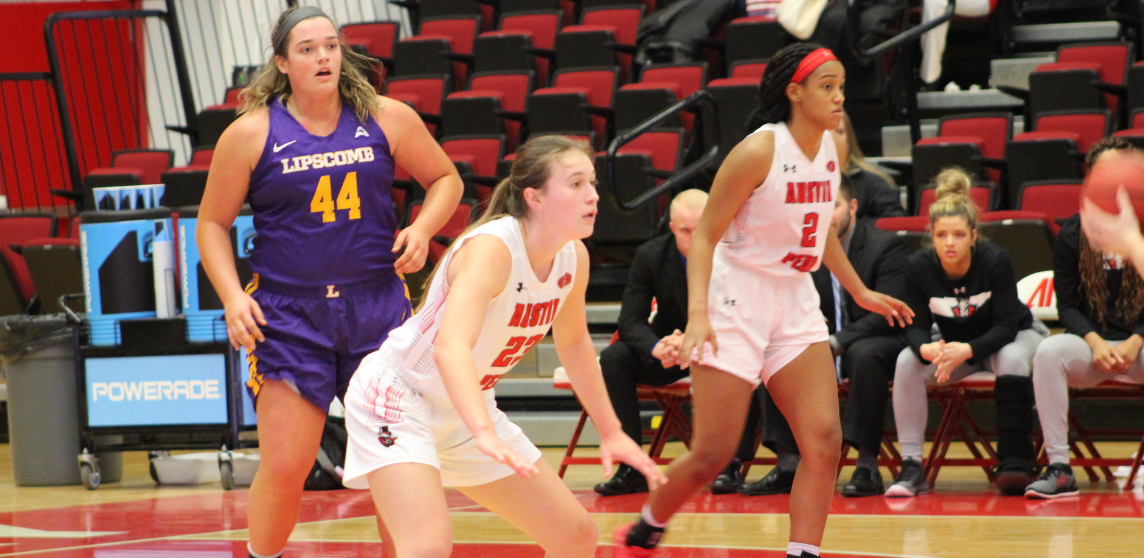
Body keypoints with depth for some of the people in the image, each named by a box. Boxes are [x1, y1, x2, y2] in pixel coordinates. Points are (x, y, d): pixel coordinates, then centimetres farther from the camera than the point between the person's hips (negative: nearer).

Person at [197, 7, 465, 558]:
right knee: (284, 468, -9)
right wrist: (232, 296, -8)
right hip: (287, 314, -2)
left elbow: (445, 178, 16)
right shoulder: (251, 134, -3)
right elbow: (212, 223, 5)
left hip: (376, 304, 2)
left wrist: (422, 229, -4)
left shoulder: (386, 119, 2)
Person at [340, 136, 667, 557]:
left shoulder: (573, 256, -5)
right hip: (397, 396, -8)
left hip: (465, 408, 9)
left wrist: (610, 432, 17)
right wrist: (485, 435, -59)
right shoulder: (492, 249, -29)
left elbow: (573, 342, 15)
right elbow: (450, 347, -45)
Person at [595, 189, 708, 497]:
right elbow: (630, 321, -11)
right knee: (614, 357, -25)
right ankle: (632, 468, -26)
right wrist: (656, 348, -35)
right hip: (667, 347, 3)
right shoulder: (650, 256, -9)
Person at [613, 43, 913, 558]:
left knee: (824, 440, -9)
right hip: (736, 303, -7)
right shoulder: (759, 152, -17)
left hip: (795, 303, 7)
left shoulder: (833, 147, 4)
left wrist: (860, 293, 26)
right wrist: (697, 314, -26)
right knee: (712, 455, -3)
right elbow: (704, 236, -15)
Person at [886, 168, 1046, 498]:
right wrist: (927, 349, -41)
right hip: (953, 344, 3)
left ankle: (1014, 461, -33)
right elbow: (916, 326, -15)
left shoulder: (995, 260, -28)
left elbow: (1006, 326, -27)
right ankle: (911, 467, -22)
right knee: (907, 362, -24)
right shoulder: (919, 266, -20)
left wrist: (968, 350, -45)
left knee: (1012, 358, -37)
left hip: (1016, 336, -3)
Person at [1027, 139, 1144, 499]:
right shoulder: (1073, 234, 4)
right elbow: (1067, 305, 3)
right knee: (1048, 352, -32)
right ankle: (1059, 469, -31)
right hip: (1091, 343, 1)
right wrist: (1095, 343, -14)